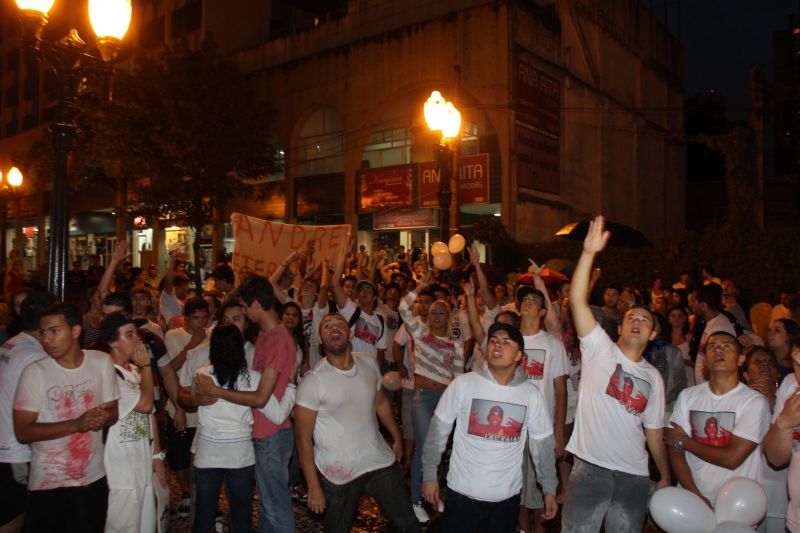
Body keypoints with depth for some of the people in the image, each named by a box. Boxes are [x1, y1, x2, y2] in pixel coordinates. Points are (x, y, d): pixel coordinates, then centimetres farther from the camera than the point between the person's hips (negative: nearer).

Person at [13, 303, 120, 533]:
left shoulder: (102, 362, -3)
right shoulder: (35, 371, -10)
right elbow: (23, 432, -13)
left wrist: (104, 417, -19)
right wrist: (76, 424, -25)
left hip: (94, 478, 3)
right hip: (49, 484, -2)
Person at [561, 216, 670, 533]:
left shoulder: (653, 376, 12)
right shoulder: (600, 350, -1)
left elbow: (654, 432, 16)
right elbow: (577, 300, -13)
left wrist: (665, 477, 11)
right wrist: (589, 253, -21)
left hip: (634, 477, 4)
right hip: (590, 469, -3)